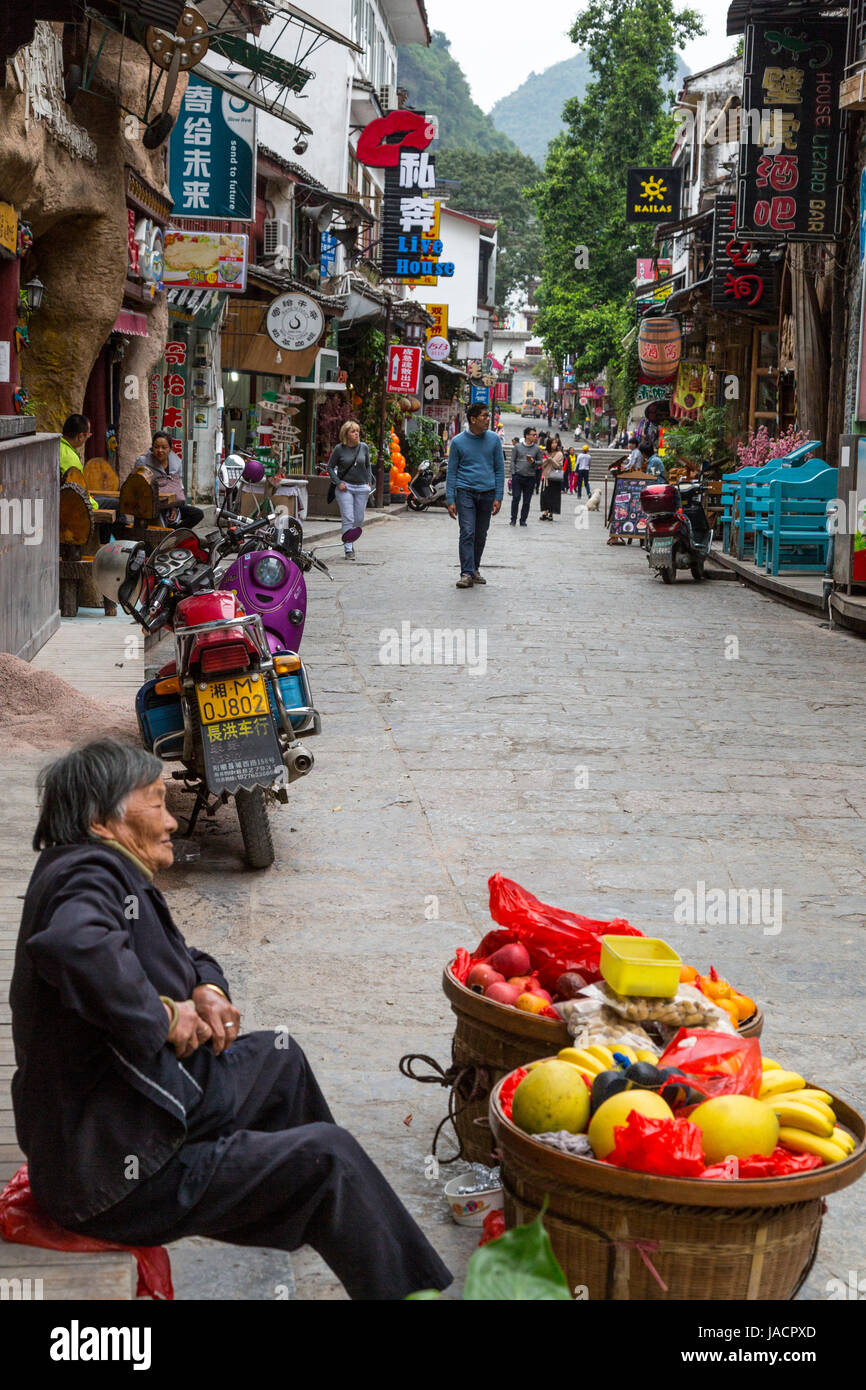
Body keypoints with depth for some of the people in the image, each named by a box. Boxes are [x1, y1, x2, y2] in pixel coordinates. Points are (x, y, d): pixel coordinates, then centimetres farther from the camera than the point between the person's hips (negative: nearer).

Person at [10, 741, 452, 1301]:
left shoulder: (100, 871, 12)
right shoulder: (92, 872, -20)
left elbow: (182, 958, 26)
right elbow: (70, 946, -45)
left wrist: (208, 990, 1)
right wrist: (162, 1015, -28)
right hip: (111, 1178, -11)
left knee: (278, 1056, 25)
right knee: (326, 1156, -11)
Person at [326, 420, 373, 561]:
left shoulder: (364, 447, 5)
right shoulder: (339, 449, -4)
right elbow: (330, 467, 4)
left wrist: (369, 482, 8)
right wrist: (338, 482, -7)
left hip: (362, 487, 3)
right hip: (345, 487, -3)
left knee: (359, 520, 6)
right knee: (348, 519, -10)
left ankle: (350, 541, 30)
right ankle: (348, 549, -6)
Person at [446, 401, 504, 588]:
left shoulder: (494, 439, 5)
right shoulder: (458, 442, -1)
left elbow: (499, 469, 7)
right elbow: (451, 472, 3)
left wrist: (498, 497, 0)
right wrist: (450, 500, -3)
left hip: (487, 493, 3)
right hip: (465, 492, -2)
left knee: (481, 535, 10)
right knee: (467, 533, -12)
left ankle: (475, 568, 25)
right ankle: (467, 574, -13)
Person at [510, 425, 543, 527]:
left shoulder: (537, 448, 6)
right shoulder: (518, 447, 4)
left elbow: (541, 461, 9)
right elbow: (513, 460, 5)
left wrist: (533, 462, -12)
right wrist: (513, 474, -3)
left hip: (530, 478, 1)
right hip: (518, 476, -1)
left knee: (527, 501, 3)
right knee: (516, 498, -5)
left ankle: (523, 520, 11)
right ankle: (513, 519, 5)